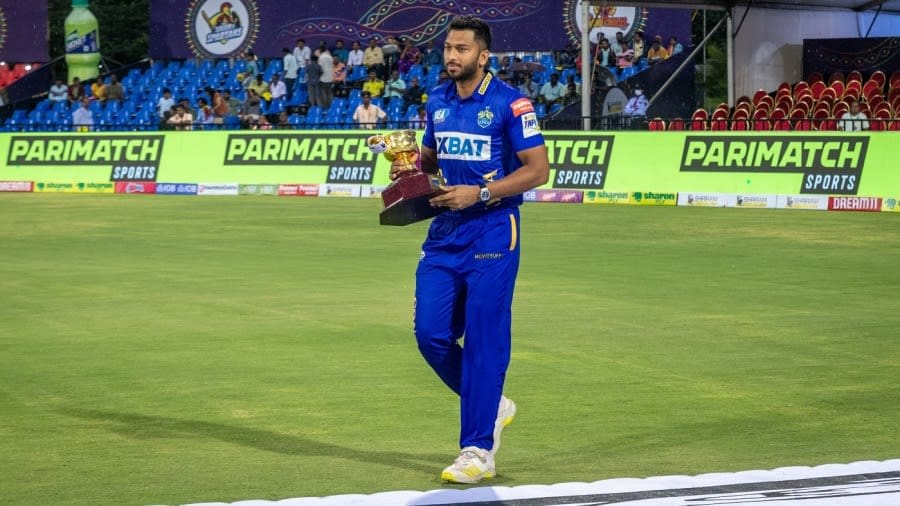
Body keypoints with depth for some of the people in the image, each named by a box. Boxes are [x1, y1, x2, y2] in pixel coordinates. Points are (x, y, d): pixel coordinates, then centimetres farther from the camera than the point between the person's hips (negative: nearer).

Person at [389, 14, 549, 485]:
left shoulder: (510, 103, -10)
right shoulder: (437, 102, 10)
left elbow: (537, 169, -11)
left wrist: (480, 193, -19)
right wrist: (411, 168, 1)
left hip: (491, 236, -6)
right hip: (444, 234, 7)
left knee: (484, 340, -6)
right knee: (431, 335, 3)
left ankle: (478, 451, 0)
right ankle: (492, 405, 26)